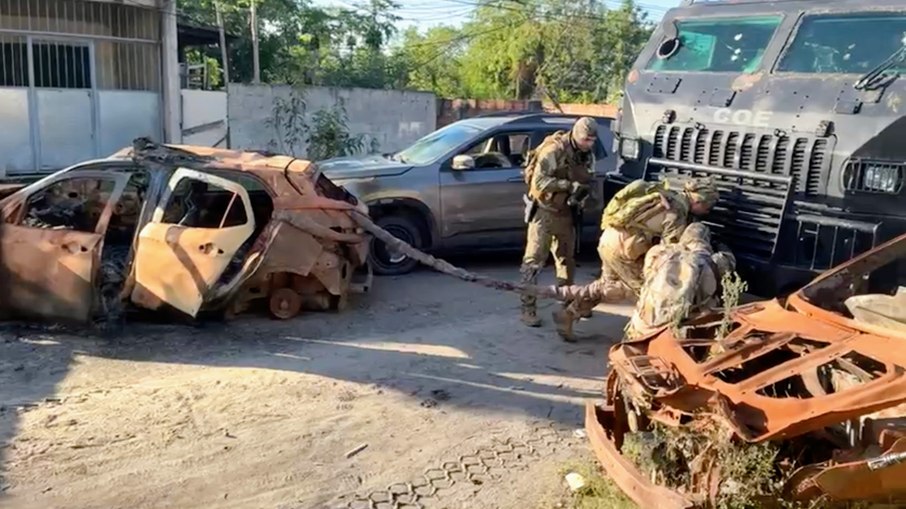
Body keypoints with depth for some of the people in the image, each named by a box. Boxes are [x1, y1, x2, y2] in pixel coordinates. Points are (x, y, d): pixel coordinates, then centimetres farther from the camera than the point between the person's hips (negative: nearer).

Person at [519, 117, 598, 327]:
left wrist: (580, 196, -15)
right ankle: (528, 308, -6)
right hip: (544, 211, -7)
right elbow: (539, 181, -26)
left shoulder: (588, 157, 3)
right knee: (534, 260, -8)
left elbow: (586, 184, 8)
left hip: (566, 213, 7)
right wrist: (571, 186, -30)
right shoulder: (554, 150, -20)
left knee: (567, 259, 16)